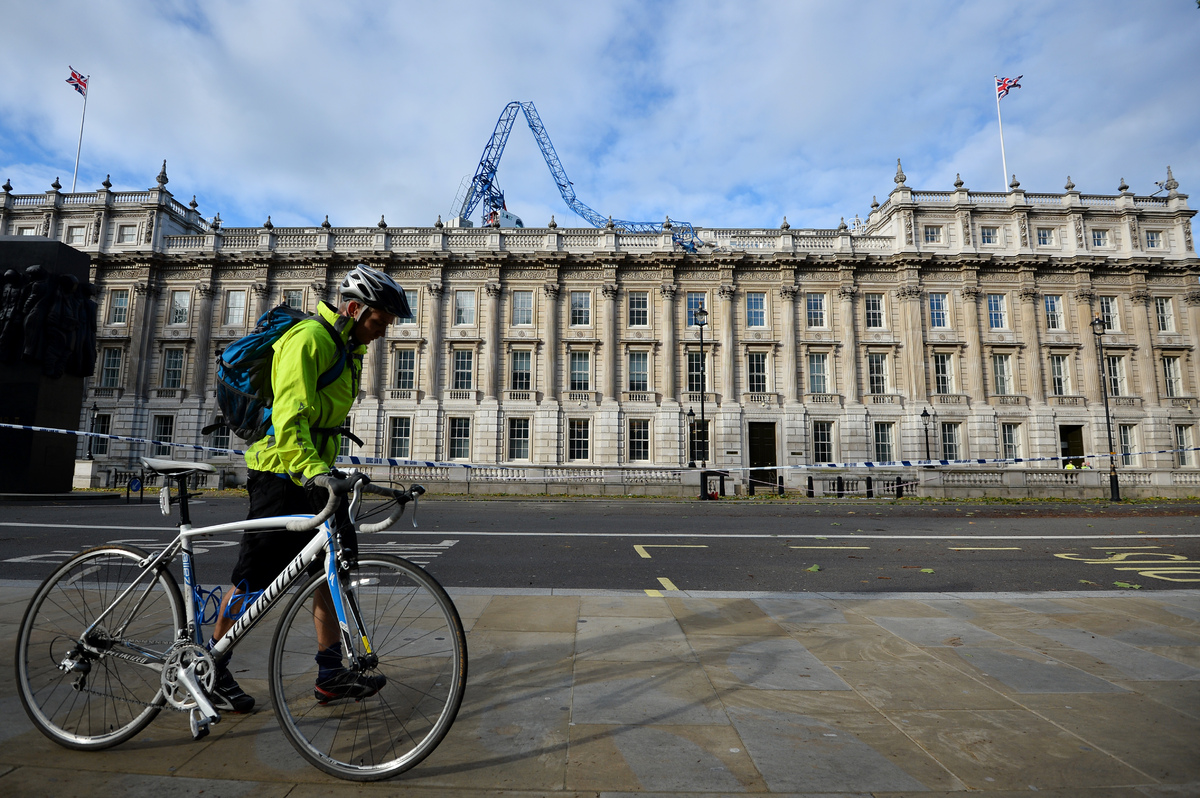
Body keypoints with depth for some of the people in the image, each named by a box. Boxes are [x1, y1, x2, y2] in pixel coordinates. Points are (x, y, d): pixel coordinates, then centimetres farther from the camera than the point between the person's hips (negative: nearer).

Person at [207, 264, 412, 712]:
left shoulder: (348, 349, 13)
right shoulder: (309, 339, -17)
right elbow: (288, 419, -28)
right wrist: (312, 474, -38)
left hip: (314, 473, 9)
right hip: (281, 474, -9)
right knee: (254, 578, 3)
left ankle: (331, 674, 14)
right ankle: (211, 669, 24)